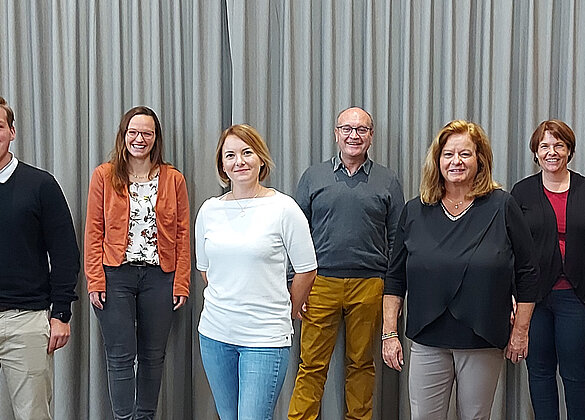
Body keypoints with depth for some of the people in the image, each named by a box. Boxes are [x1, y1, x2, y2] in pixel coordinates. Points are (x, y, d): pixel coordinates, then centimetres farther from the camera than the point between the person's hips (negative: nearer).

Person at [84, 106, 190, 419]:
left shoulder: (173, 179, 6)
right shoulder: (104, 176, 3)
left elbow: (182, 236, 5)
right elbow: (94, 232, 1)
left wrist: (181, 284, -1)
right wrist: (95, 282, -7)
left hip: (159, 276, 2)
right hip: (116, 276, -2)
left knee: (153, 355, 9)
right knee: (121, 356, -1)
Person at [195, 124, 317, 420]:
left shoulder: (283, 208, -7)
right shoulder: (209, 210, 5)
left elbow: (306, 270, 0)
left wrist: (288, 311, 10)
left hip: (265, 338, -4)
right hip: (215, 333, 5)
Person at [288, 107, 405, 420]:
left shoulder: (388, 182, 8)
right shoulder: (313, 177, 8)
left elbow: (397, 240, 8)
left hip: (369, 285, 0)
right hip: (320, 284, 0)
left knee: (361, 363, 11)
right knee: (312, 364, 2)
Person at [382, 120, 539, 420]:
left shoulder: (502, 207, -3)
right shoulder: (414, 212, 3)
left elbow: (526, 274, 1)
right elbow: (395, 278, 7)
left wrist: (520, 330, 1)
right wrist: (389, 332, 3)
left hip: (484, 342, -1)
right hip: (427, 342, 1)